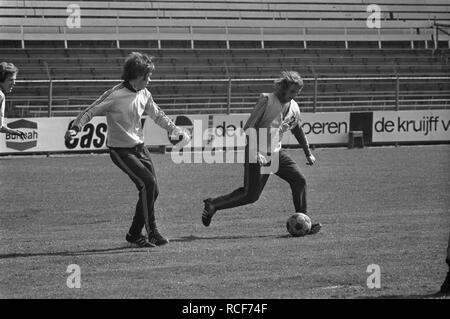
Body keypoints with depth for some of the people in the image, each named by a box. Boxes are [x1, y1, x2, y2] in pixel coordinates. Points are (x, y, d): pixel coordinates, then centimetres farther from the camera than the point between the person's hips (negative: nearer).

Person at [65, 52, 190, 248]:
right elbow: (90, 112, -13)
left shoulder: (144, 94, 3)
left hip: (139, 147, 7)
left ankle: (135, 234, 18)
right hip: (120, 150, -7)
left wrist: (176, 130, 15)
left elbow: (157, 115, 19)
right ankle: (150, 232, -13)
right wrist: (75, 128, -27)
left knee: (151, 190, 4)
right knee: (148, 183, -20)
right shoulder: (115, 96, -18)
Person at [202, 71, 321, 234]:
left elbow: (297, 130, 28)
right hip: (257, 154, -7)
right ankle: (213, 205, 7)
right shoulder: (266, 100, -13)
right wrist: (256, 152, -27)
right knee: (250, 195, -10)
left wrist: (308, 153, 32)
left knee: (299, 180, -6)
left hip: (276, 153, 7)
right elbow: (248, 128, -17)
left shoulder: (293, 107, 8)